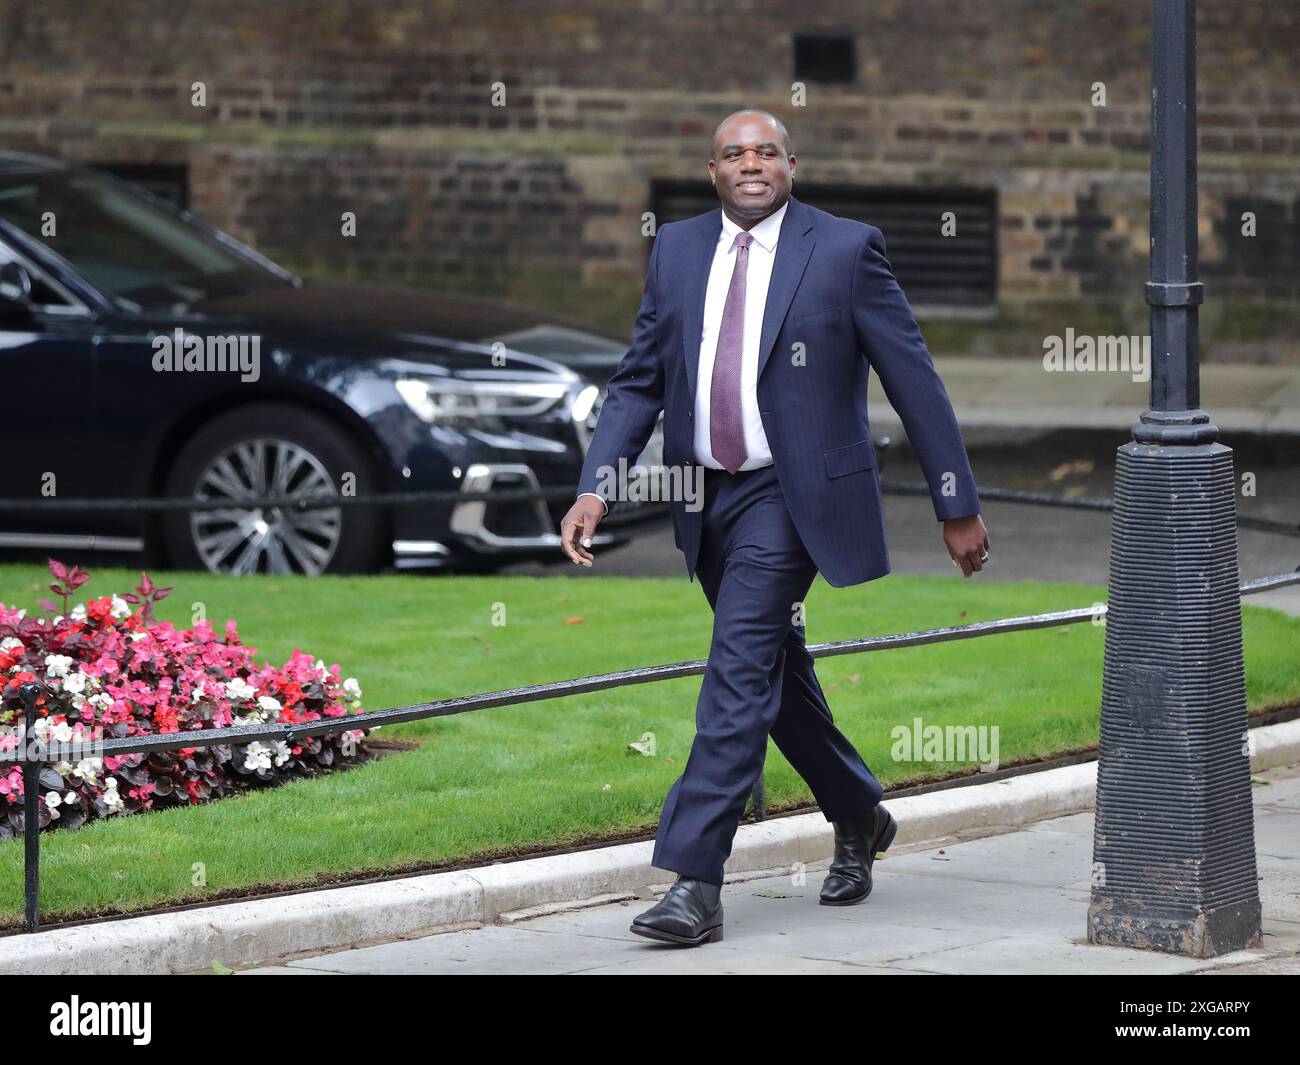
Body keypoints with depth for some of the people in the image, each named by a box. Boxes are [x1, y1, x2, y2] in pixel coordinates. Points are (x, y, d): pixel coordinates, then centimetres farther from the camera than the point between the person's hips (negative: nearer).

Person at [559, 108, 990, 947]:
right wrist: (596, 488, -6)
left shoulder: (845, 250, -6)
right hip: (707, 497, 6)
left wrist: (959, 507, -3)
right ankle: (860, 819, 39)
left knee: (740, 673, -16)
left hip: (791, 495, -6)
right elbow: (639, 380, 9)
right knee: (777, 674, 17)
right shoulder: (677, 250, 7)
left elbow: (913, 379, -3)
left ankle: (695, 884, -17)